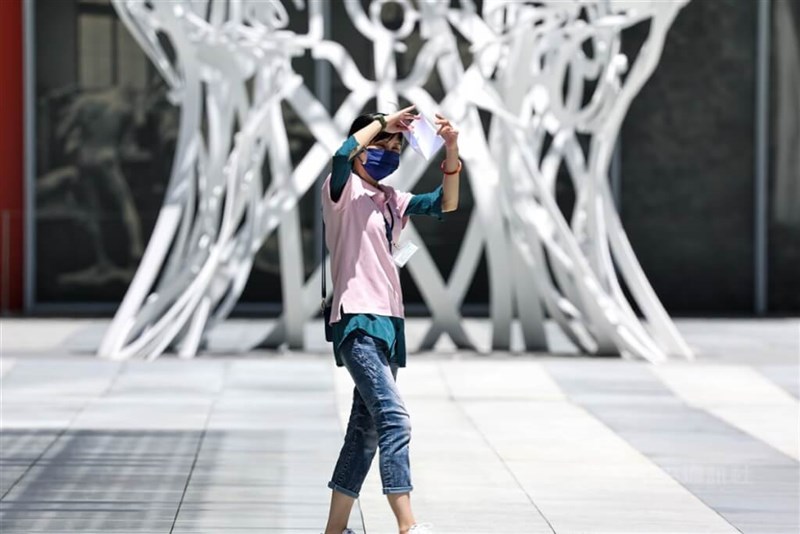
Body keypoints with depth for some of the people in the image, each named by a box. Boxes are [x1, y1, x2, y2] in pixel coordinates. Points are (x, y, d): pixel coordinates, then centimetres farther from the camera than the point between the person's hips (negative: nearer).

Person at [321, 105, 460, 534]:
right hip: (357, 322, -8)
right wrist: (383, 122, -14)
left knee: (366, 428, 10)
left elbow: (445, 204, 10)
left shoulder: (391, 199, 16)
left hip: (389, 322, 8)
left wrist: (451, 151, -3)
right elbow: (342, 155, -25)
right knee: (394, 420, -20)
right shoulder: (342, 191, -4)